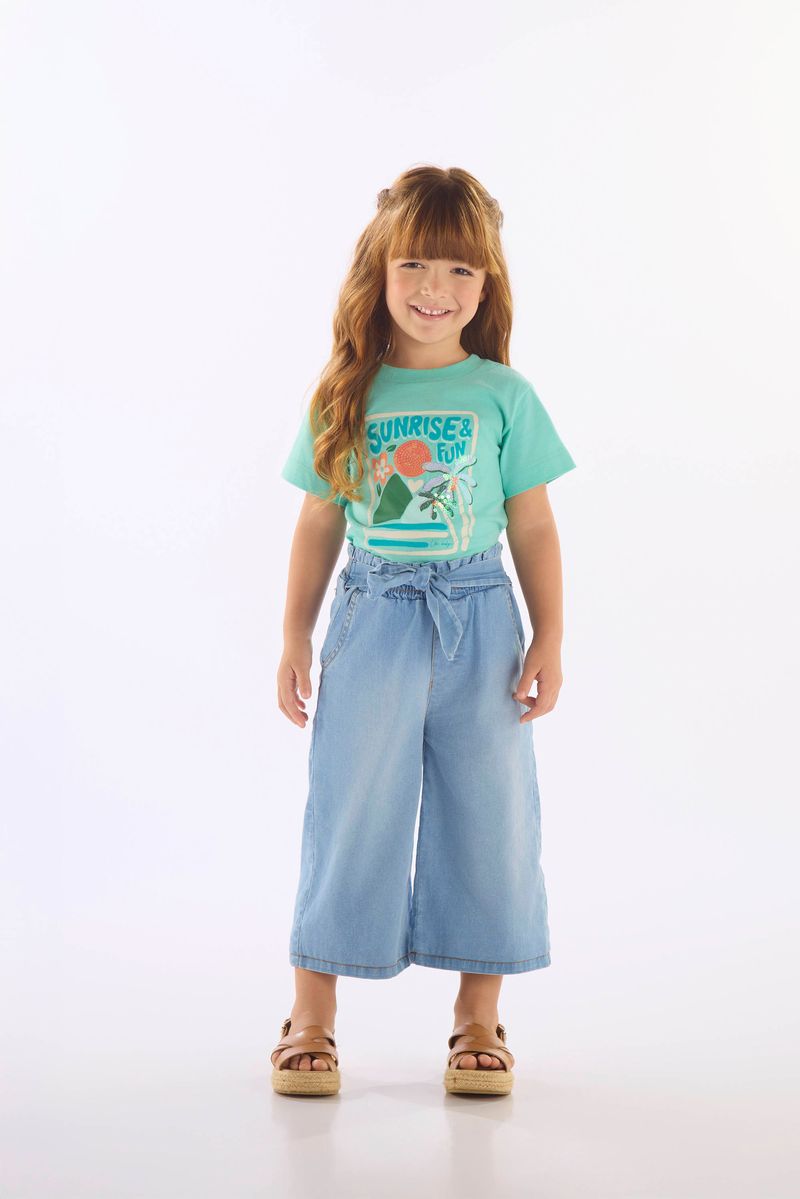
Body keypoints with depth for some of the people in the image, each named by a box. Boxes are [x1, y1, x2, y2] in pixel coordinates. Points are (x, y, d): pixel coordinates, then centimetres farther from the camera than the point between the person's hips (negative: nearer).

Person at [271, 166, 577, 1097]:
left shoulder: (503, 395, 1)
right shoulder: (343, 398, 3)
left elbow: (533, 527, 4)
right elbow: (318, 524, 8)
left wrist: (549, 639, 0)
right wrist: (294, 637, 6)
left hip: (478, 620, 0)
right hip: (373, 618, 0)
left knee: (487, 813, 6)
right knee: (350, 810, 2)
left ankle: (479, 1016, 21)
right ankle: (312, 1013, 15)